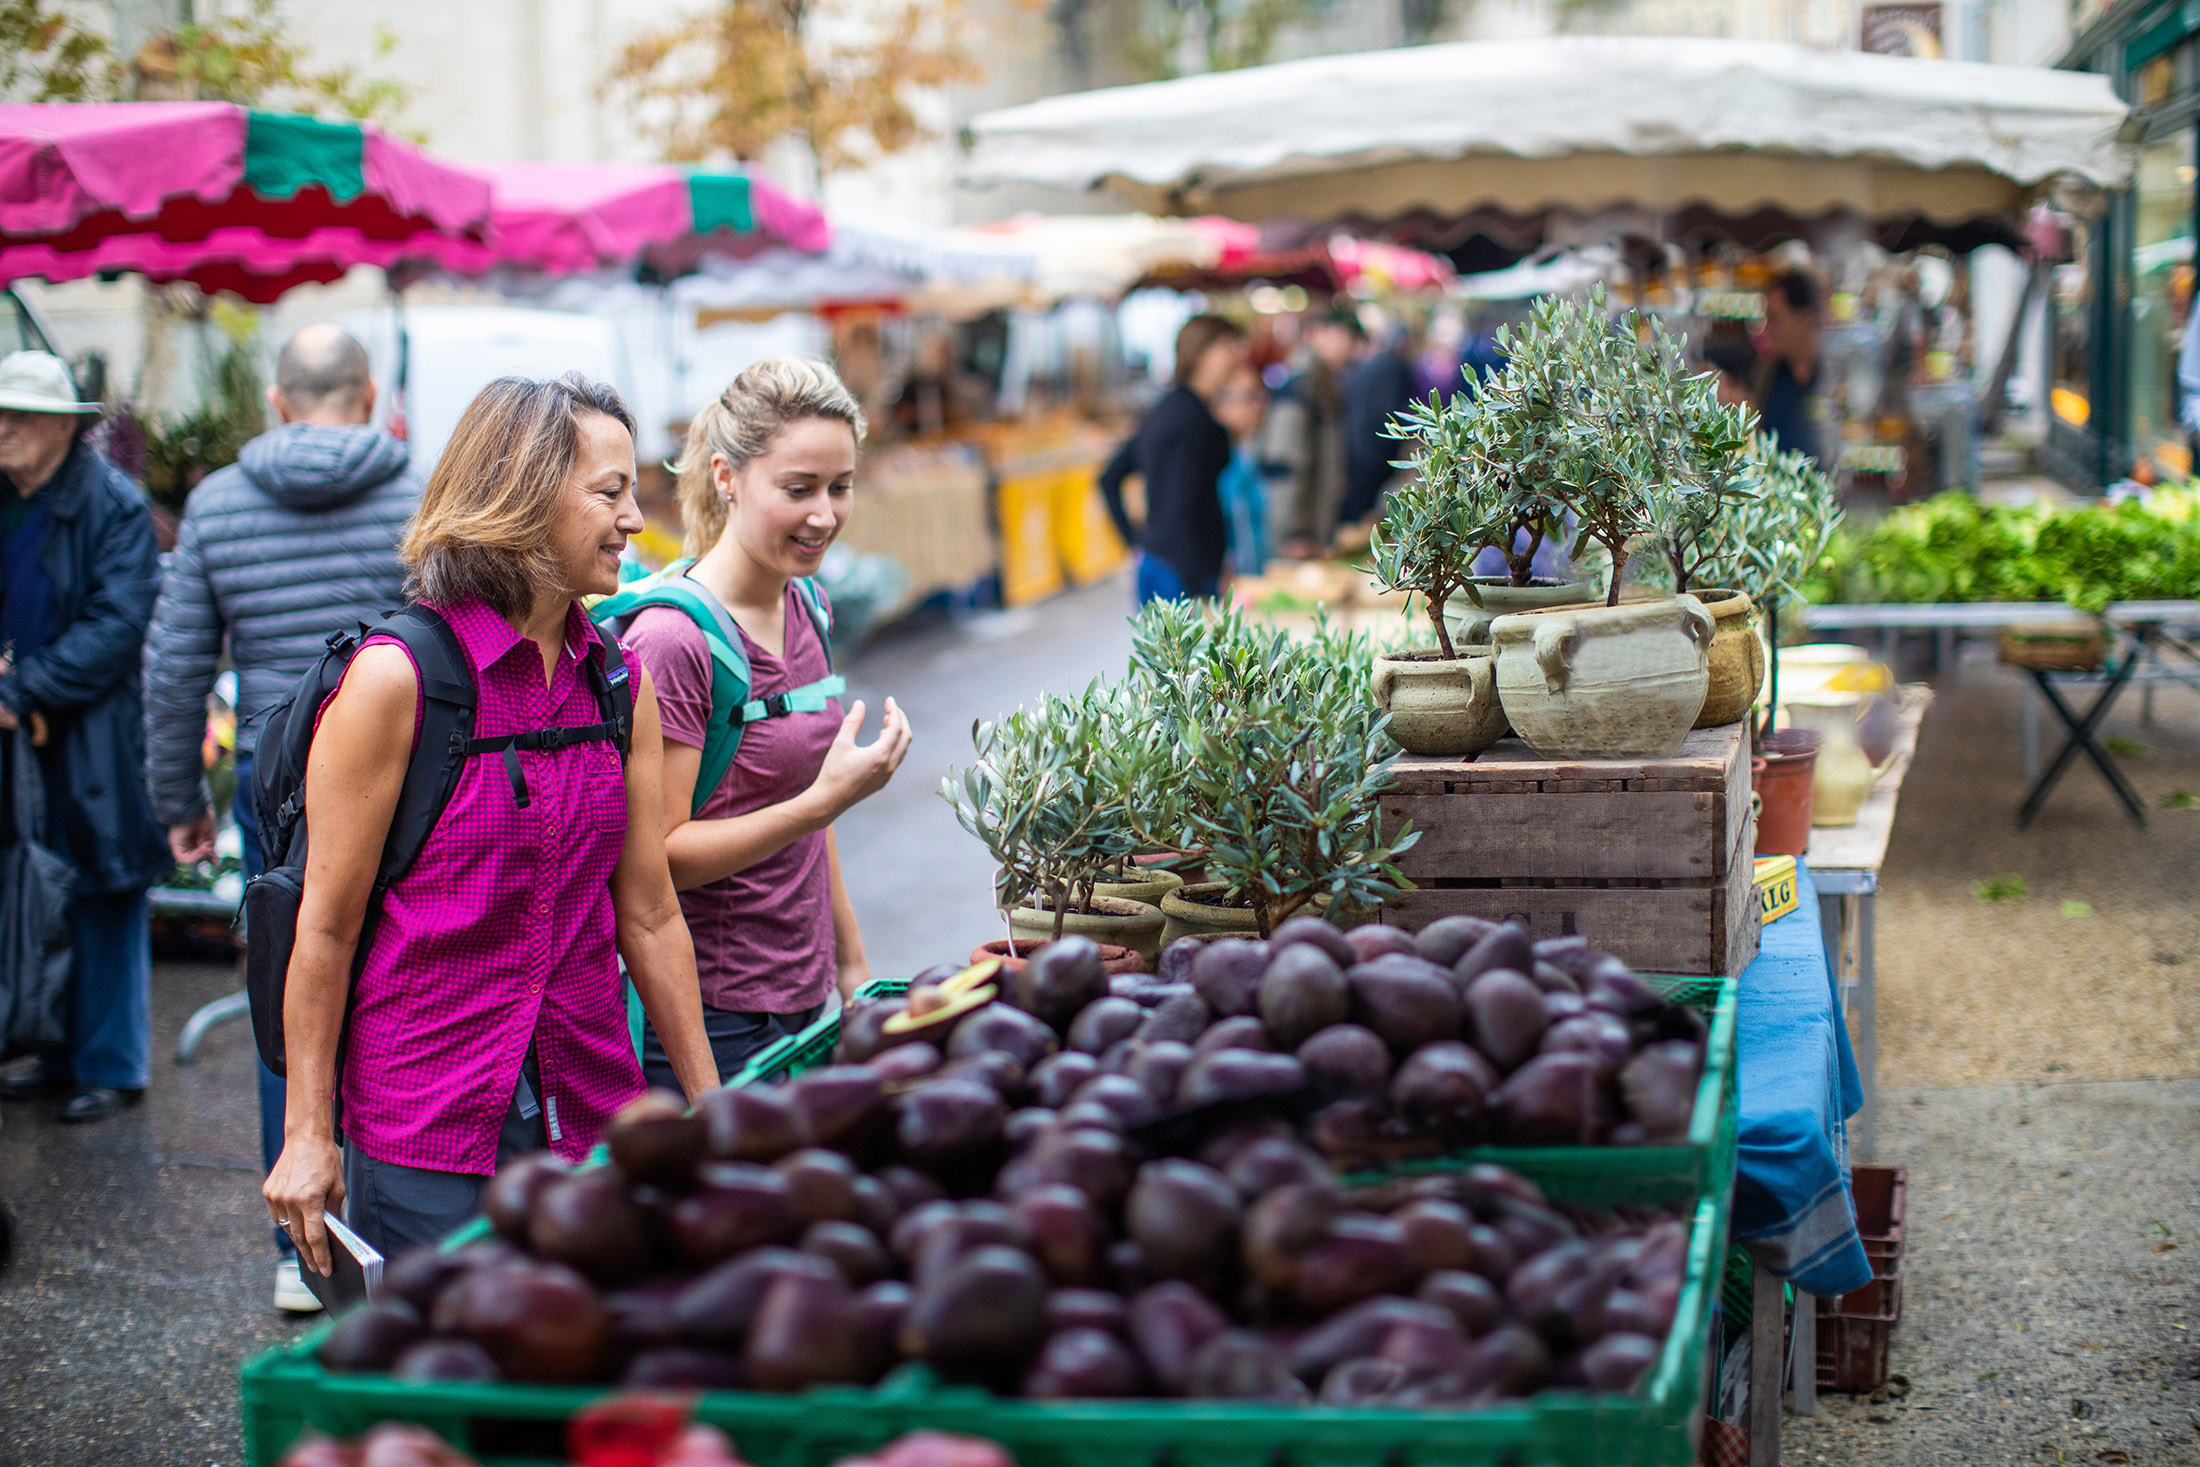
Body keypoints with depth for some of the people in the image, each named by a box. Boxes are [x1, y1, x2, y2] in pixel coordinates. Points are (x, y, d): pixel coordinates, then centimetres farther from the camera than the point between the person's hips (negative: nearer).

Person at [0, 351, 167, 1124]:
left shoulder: (116, 507, -9)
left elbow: (115, 626, -15)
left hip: (93, 742, -5)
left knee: (101, 902, 1)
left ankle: (111, 1065, 12)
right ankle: (63, 1053, 23)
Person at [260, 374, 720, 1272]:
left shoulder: (621, 684, 5)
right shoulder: (396, 677, -12)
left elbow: (648, 913, 9)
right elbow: (326, 923, -8)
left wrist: (710, 1113, 10)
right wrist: (307, 1134, -7)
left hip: (591, 1116, 5)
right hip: (426, 1128, -5)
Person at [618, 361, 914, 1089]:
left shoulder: (807, 606, 8)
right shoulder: (672, 638, -17)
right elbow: (656, 855, -18)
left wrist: (853, 967, 20)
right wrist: (827, 799, -23)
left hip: (802, 999, 7)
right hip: (712, 1018, -7)